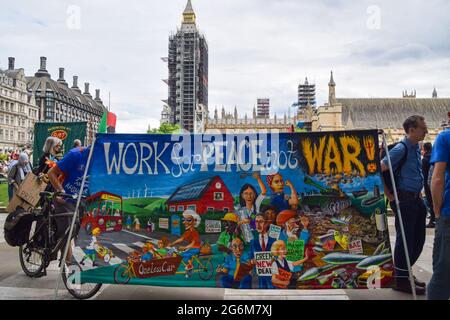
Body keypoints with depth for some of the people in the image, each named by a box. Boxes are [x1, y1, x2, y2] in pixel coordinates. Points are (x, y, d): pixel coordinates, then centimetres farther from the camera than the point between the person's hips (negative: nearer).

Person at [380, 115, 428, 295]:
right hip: (404, 201, -9)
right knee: (405, 240, -1)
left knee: (418, 239, 15)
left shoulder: (416, 148, 12)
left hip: (416, 200, 9)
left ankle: (405, 273, 30)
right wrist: (390, 197, -14)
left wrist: (418, 194, 16)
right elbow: (379, 171, -20)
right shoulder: (401, 148, -15)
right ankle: (401, 280, 11)